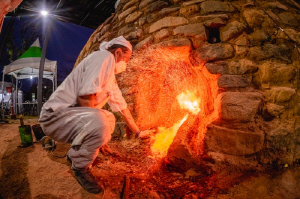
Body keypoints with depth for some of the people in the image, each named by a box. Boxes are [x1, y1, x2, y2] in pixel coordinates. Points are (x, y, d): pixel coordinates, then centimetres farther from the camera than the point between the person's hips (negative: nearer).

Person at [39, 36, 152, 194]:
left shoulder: (111, 79, 16)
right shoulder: (105, 56, -13)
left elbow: (122, 107, 23)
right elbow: (85, 96, -26)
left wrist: (138, 132, 28)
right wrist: (100, 132, -15)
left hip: (71, 116, 10)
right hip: (54, 115, -10)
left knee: (109, 118, 22)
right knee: (100, 123, -33)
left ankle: (76, 153, 18)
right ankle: (80, 167, -5)